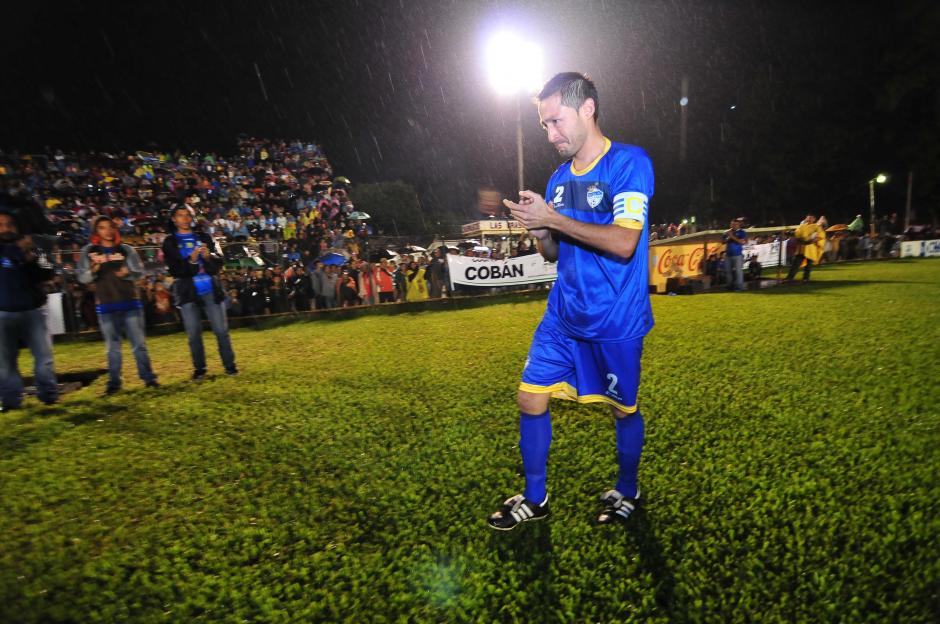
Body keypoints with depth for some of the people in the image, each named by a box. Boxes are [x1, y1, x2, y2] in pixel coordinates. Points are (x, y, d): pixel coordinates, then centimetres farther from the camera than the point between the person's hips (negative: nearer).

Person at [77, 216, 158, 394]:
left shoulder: (126, 250, 5)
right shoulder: (89, 251, 4)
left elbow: (140, 272, 2)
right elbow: (82, 278, -1)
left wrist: (128, 273, -18)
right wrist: (94, 269, -21)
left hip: (130, 303, 0)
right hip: (106, 306, 0)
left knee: (139, 343, 3)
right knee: (112, 347, 8)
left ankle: (148, 377, 10)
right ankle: (114, 382, 15)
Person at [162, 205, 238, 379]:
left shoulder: (204, 238, 11)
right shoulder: (169, 242, 5)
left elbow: (217, 266, 7)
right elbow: (175, 270, -4)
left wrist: (208, 257, -15)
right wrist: (191, 260, -21)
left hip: (211, 289, 1)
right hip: (187, 292, -1)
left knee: (221, 330, -1)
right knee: (194, 333, 2)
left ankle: (229, 365, 10)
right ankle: (199, 368, 15)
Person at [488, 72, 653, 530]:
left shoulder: (630, 163, -11)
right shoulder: (559, 177, 10)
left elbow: (624, 243, -23)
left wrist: (553, 218, -20)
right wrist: (537, 229, -8)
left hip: (615, 323, -6)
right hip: (562, 316, 6)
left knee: (623, 409, 12)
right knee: (530, 400, 5)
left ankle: (627, 492, 39)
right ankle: (534, 498, 25)